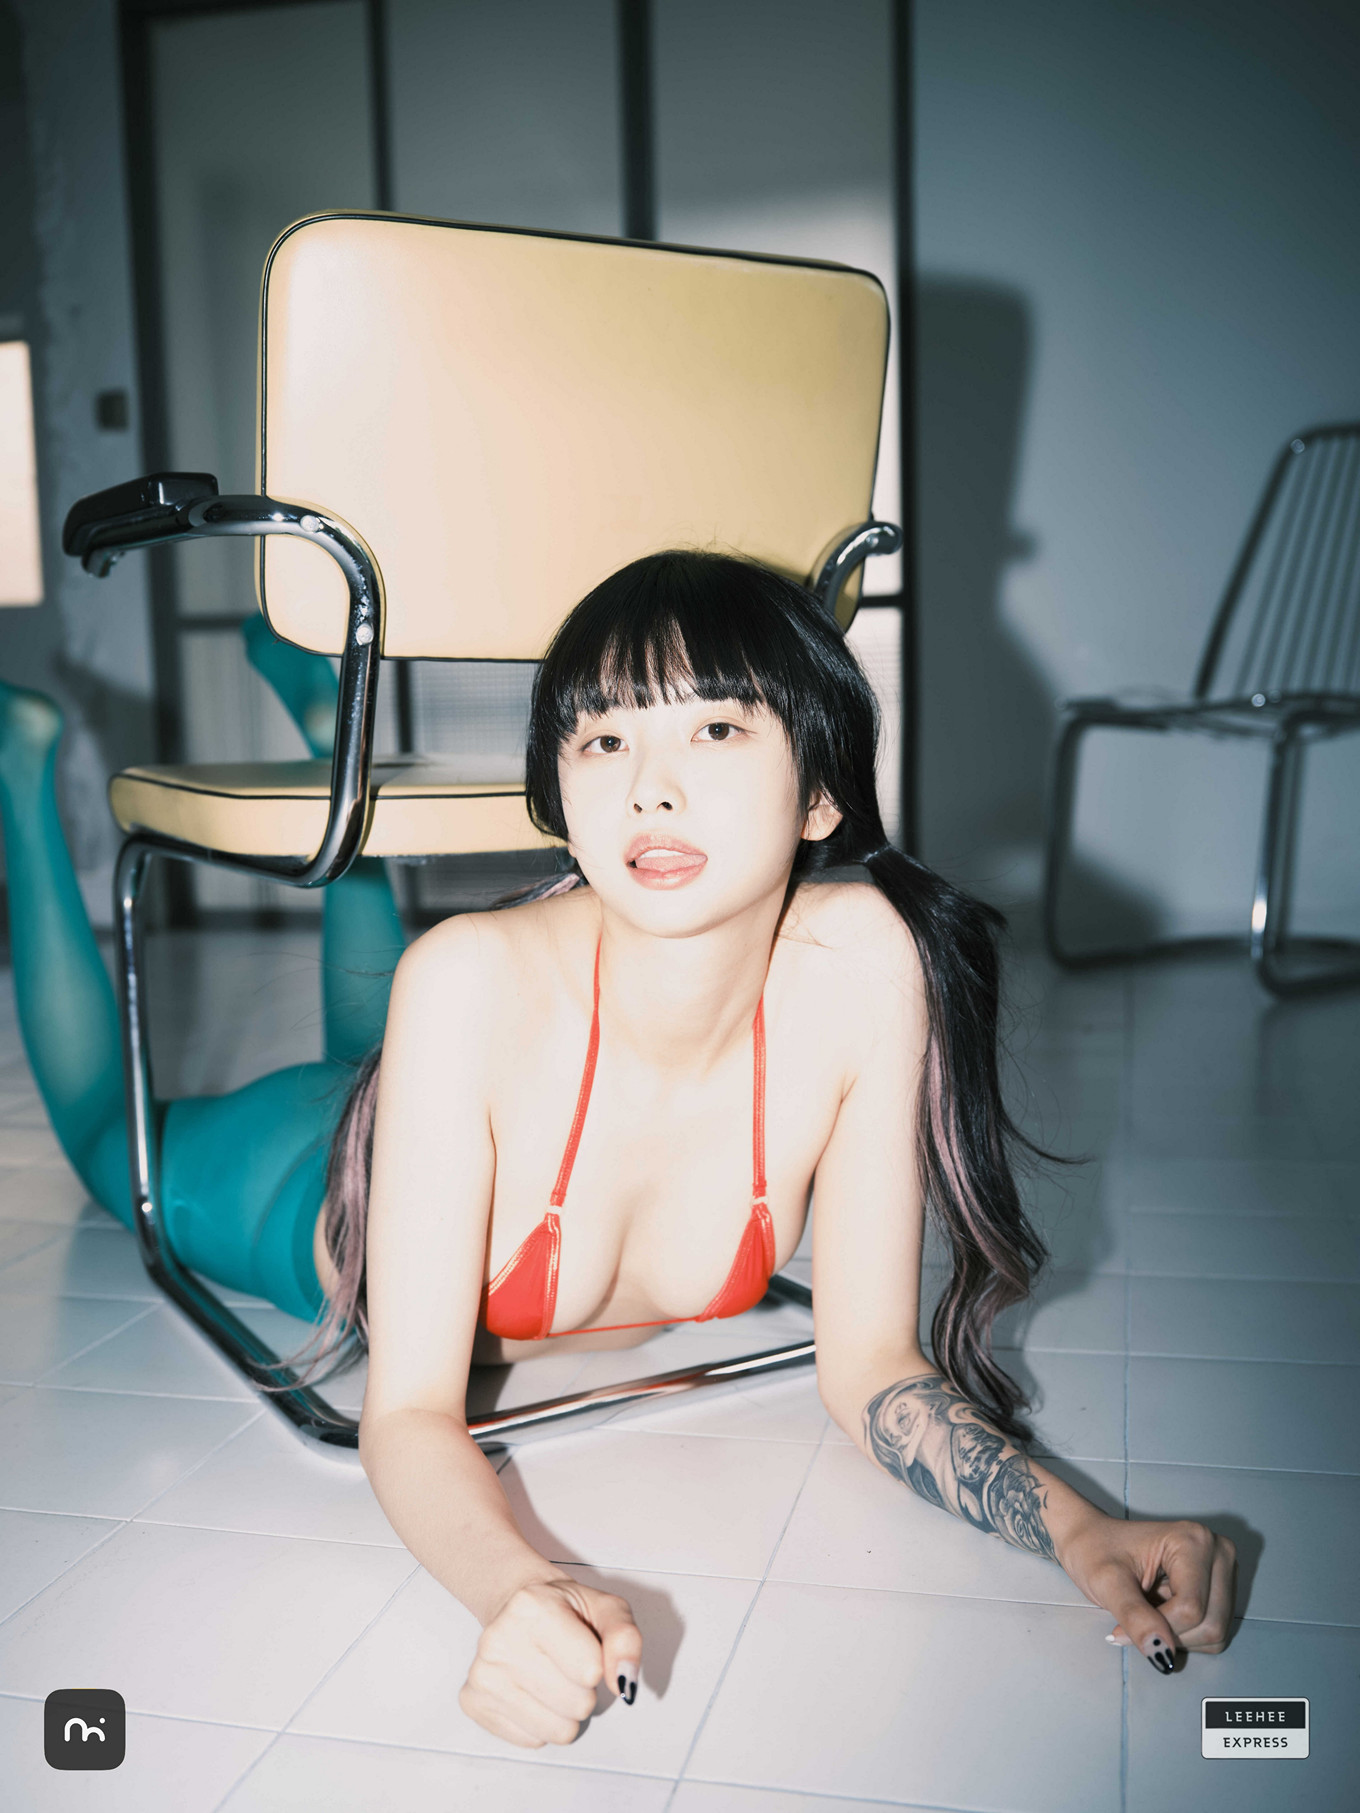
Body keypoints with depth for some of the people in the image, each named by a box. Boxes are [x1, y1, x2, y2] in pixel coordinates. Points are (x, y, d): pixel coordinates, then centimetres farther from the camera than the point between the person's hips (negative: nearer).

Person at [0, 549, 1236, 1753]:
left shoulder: (863, 961, -37)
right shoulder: (476, 980, -44)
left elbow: (870, 1362, -28)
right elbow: (410, 1414, -38)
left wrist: (1078, 1527, -44)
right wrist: (518, 1592, -57)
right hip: (314, 1184, -2)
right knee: (114, 1136, 31)